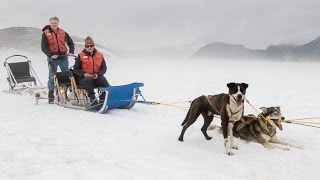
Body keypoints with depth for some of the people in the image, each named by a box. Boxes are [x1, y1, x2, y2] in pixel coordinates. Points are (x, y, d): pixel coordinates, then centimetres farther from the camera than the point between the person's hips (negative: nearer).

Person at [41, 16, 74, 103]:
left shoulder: (63, 33, 7)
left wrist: (71, 52, -4)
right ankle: (51, 95, 7)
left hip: (63, 57, 3)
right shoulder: (46, 34, -1)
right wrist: (50, 55, -18)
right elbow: (43, 47, -6)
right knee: (52, 77, 1)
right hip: (53, 58, -3)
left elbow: (70, 43, 12)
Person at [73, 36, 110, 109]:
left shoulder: (99, 55, 10)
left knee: (104, 80, -29)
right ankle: (93, 101, -41)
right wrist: (84, 74, -16)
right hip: (84, 78, -2)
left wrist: (98, 74, -12)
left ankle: (103, 100, -31)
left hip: (96, 77, 2)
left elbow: (104, 68, 7)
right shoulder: (81, 56, 4)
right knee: (88, 80, -37)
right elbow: (76, 69, 3)